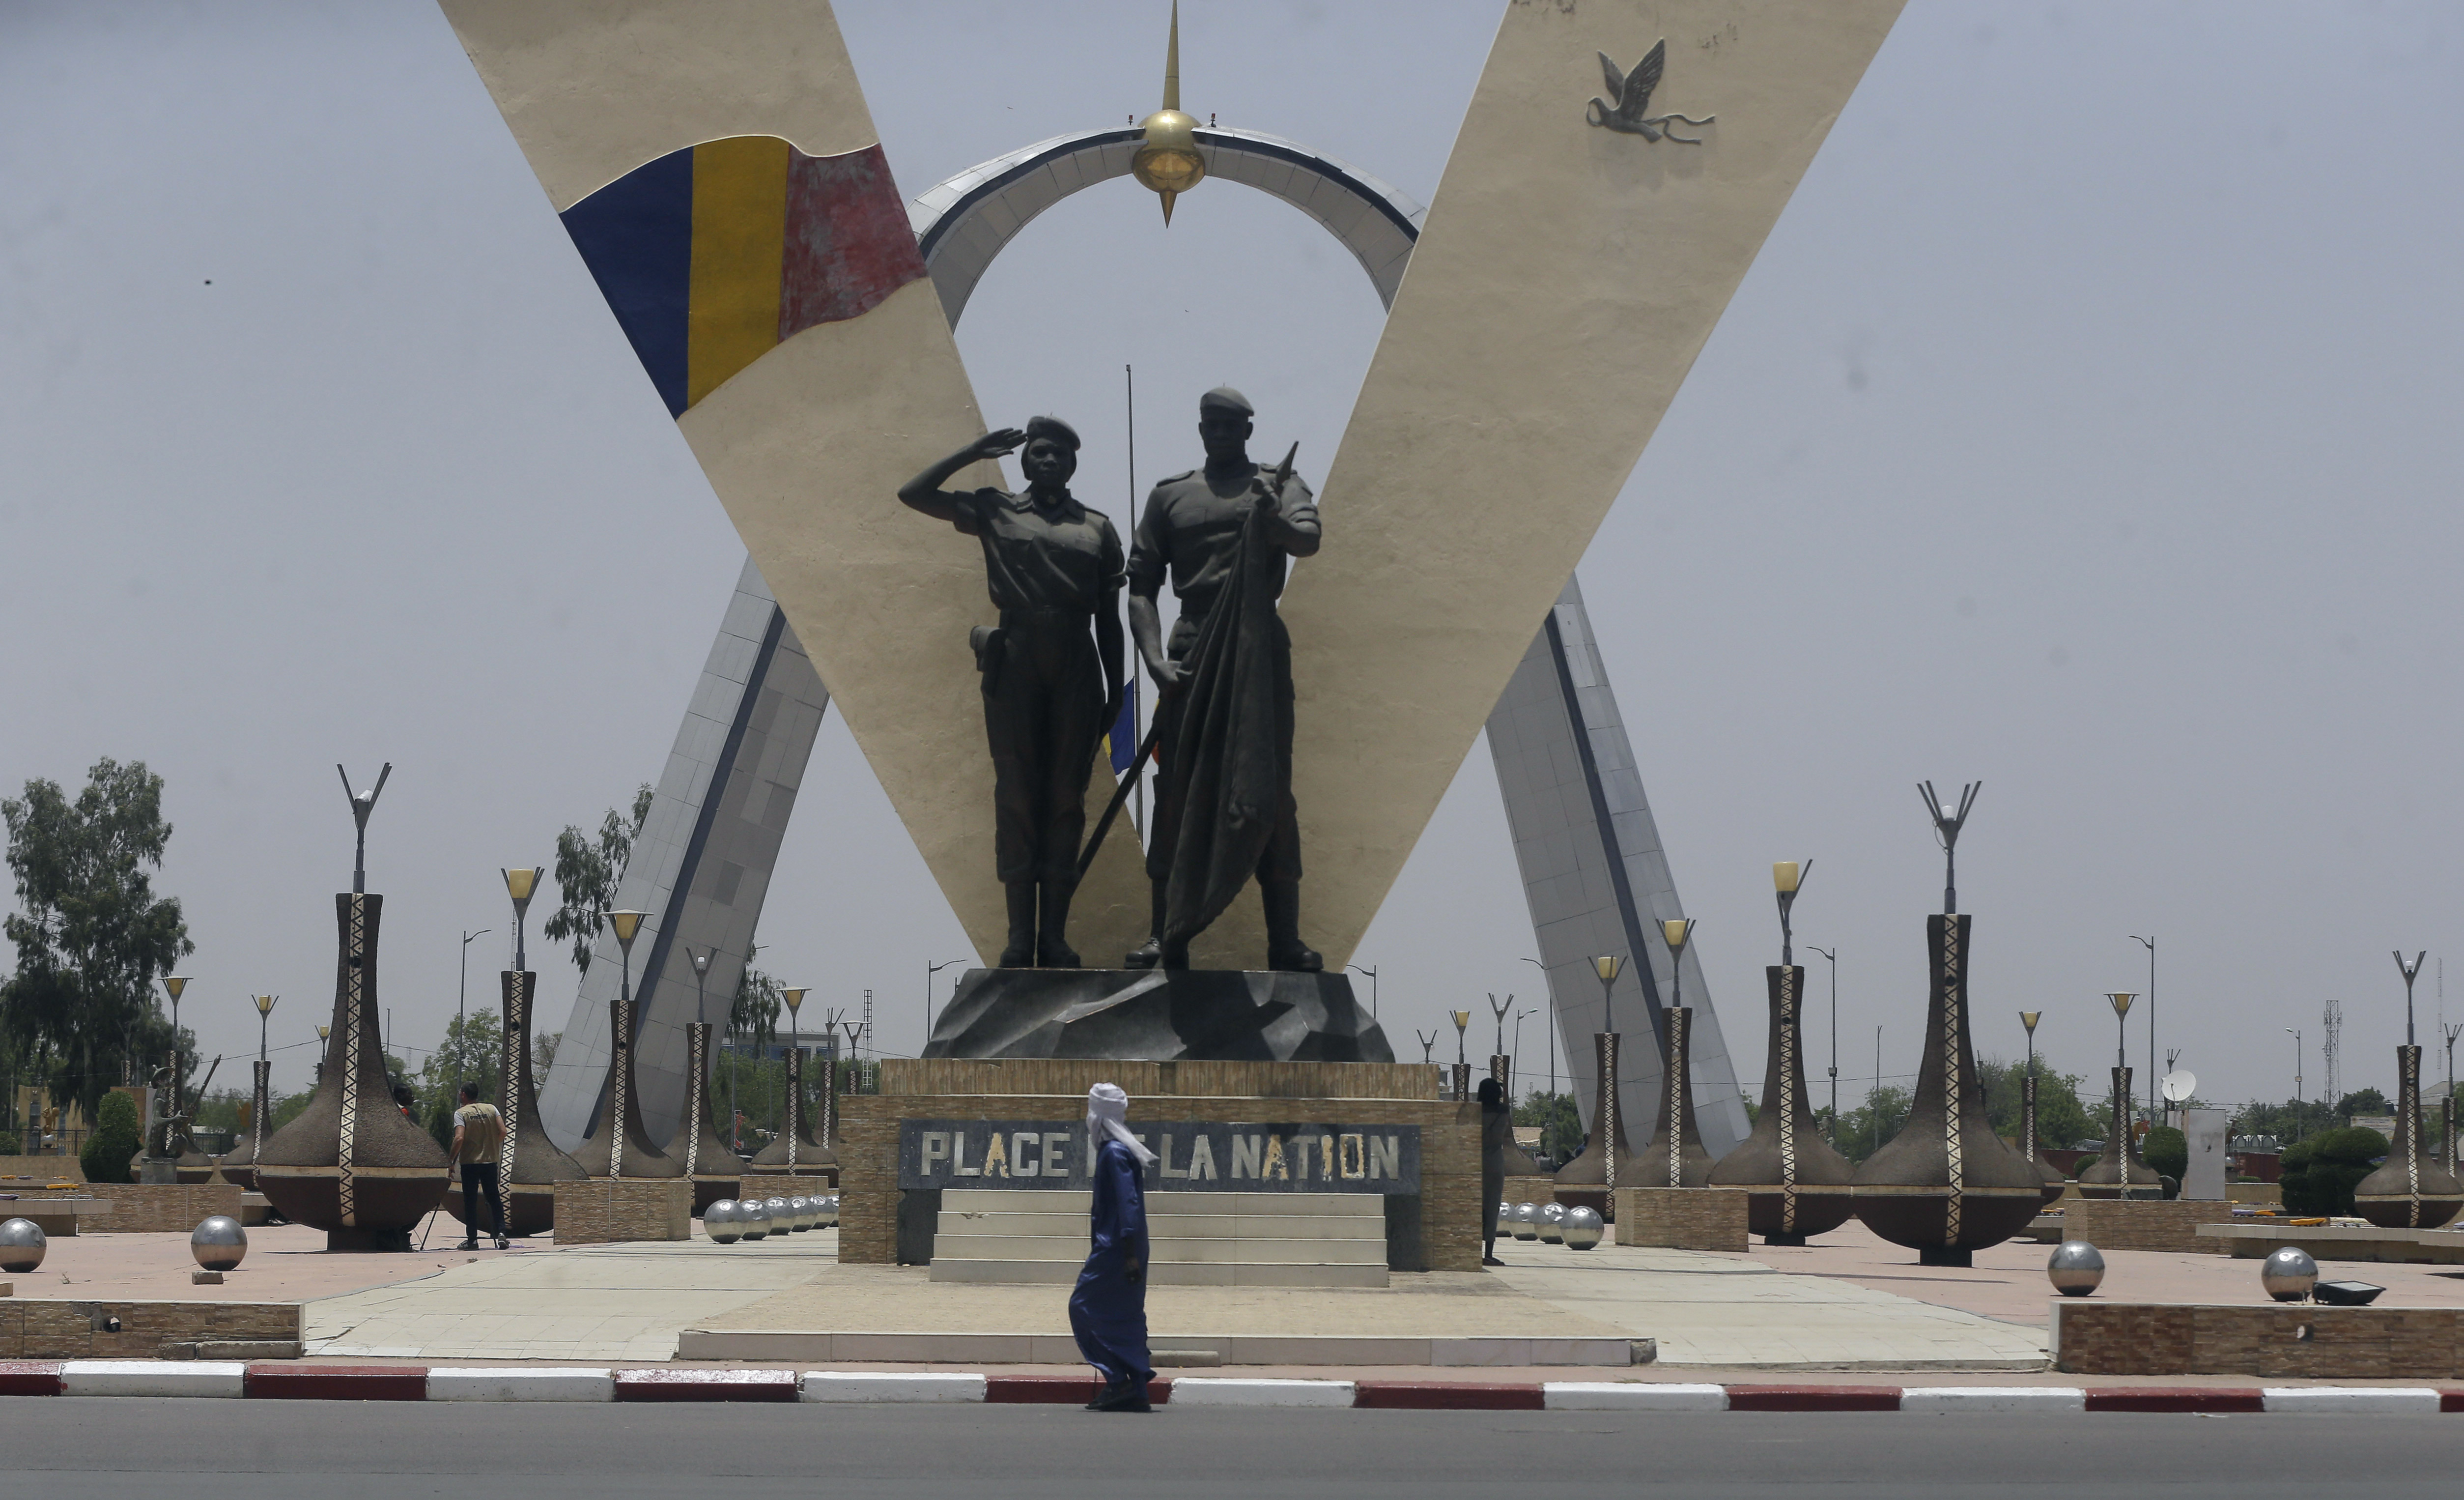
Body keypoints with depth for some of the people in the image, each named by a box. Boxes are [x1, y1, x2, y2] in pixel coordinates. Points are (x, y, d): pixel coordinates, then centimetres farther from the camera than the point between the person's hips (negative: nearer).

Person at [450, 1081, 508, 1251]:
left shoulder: (461, 1113, -6)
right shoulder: (491, 1109, 5)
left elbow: (459, 1139, -17)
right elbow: (502, 1132, -2)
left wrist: (452, 1160, -8)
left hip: (469, 1162, -3)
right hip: (490, 1161, 3)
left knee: (470, 1202, 3)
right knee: (494, 1199, 8)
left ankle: (472, 1239, 4)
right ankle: (501, 1232, -5)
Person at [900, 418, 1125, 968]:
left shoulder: (1097, 528, 13)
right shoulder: (995, 511, 11)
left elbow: (1110, 617, 13)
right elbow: (913, 494, 7)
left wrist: (1115, 690, 8)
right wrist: (973, 452, 6)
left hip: (1076, 667, 1)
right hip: (1014, 662, -1)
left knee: (1067, 797, 0)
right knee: (1017, 794, -2)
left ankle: (1056, 936, 3)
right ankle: (1020, 937, 0)